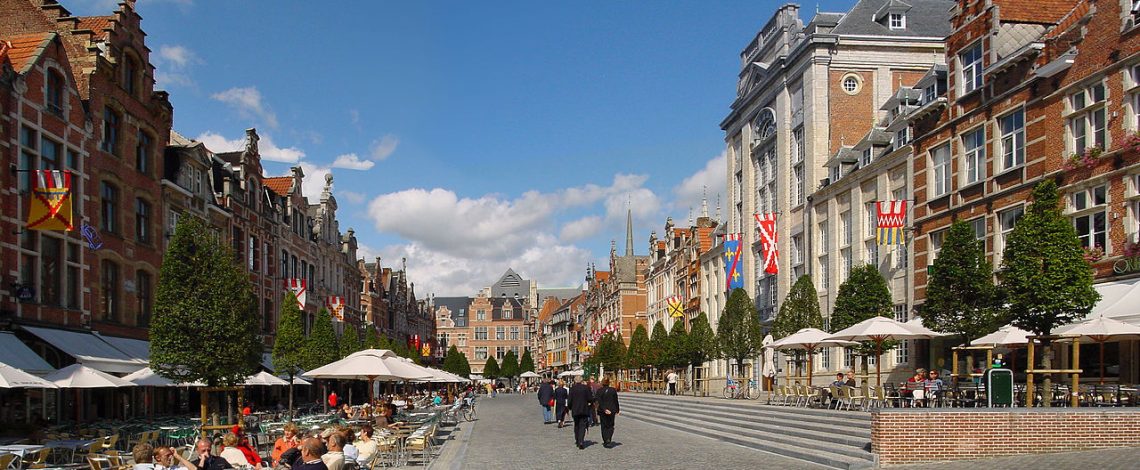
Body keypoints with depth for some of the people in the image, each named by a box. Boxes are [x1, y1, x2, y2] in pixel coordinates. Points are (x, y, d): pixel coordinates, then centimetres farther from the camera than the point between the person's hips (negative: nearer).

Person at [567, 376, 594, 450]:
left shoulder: (572, 389, -4)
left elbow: (570, 400, -4)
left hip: (575, 410, 1)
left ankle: (577, 441, 23)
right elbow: (590, 399, -6)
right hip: (584, 410, -1)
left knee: (576, 425, 17)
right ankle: (581, 441, -17)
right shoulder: (586, 388, -6)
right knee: (582, 426, -2)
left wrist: (570, 408, 11)